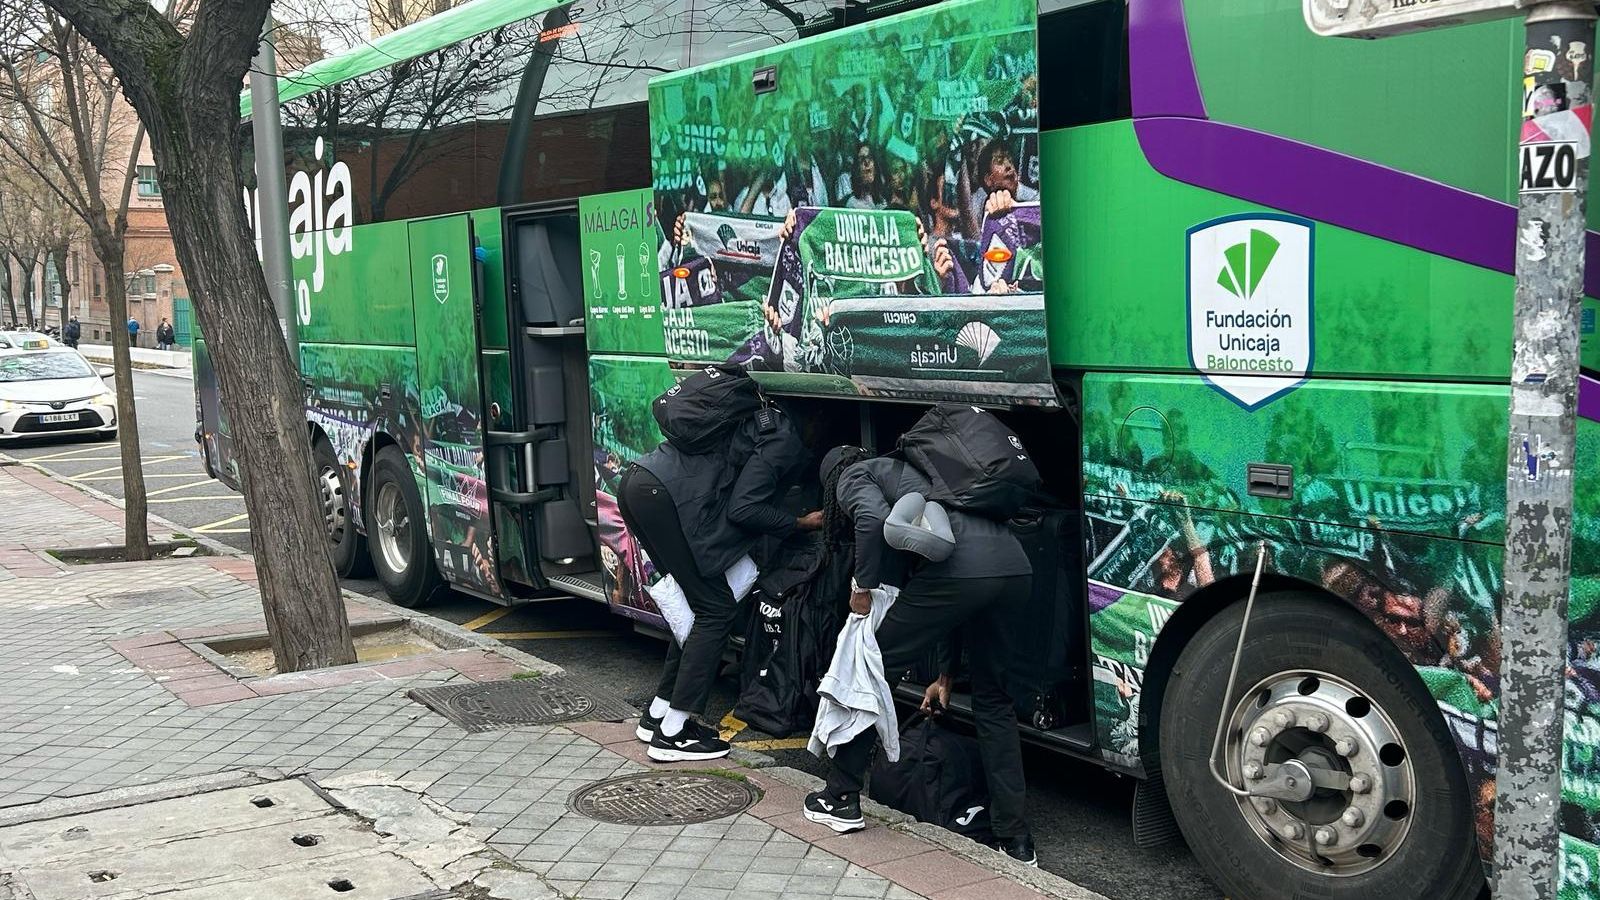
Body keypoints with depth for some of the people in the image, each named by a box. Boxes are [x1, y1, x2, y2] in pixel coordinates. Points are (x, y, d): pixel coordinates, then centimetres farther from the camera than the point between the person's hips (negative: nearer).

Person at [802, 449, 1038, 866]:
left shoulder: (854, 475, 19)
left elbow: (874, 518, -10)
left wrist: (862, 587, 5)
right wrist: (945, 676, 41)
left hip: (959, 566, -7)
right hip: (1016, 567, 7)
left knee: (875, 668, 13)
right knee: (993, 699, 21)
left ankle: (841, 799, 22)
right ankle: (1015, 836, 19)